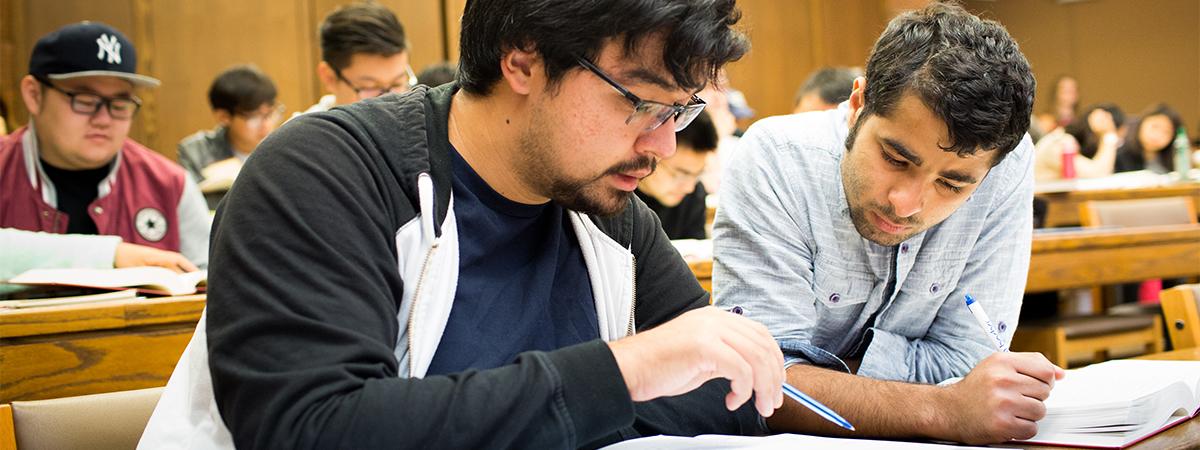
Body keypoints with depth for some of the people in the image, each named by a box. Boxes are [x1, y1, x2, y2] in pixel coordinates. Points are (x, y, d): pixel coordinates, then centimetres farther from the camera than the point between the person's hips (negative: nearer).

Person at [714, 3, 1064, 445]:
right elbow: (759, 379, -25)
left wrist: (817, 371, -18)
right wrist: (943, 410, -33)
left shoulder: (1008, 165, -13)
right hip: (778, 443, -2)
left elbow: (964, 365, -10)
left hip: (904, 445, 2)